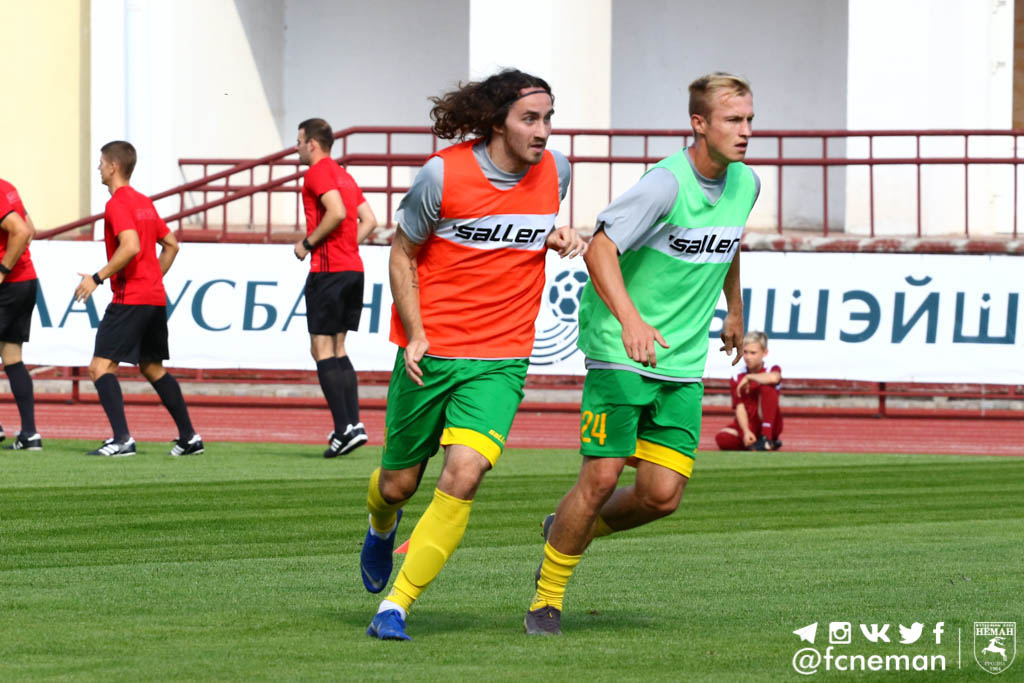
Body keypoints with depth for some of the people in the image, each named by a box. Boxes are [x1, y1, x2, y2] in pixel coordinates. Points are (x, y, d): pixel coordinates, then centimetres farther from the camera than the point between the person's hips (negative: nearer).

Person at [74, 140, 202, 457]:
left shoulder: (117, 204, -11)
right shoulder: (145, 203, 16)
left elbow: (131, 246, -25)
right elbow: (171, 245, 22)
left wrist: (97, 278, -20)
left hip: (130, 299, -9)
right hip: (156, 298, 9)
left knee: (101, 366, -11)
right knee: (153, 368, 21)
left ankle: (122, 439, -22)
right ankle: (189, 437, 23)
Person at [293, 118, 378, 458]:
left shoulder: (318, 172, -8)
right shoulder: (344, 175, 19)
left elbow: (337, 212, -23)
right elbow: (369, 220, 18)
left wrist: (308, 243, -12)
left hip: (329, 270, -9)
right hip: (353, 267, 9)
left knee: (322, 349, -7)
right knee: (337, 350, 14)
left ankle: (344, 428, -14)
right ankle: (353, 423, 5)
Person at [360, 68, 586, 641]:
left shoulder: (555, 171, -1)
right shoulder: (444, 174, -13)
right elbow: (403, 252, 1)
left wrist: (557, 238, -2)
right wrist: (415, 334, -8)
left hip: (501, 360, 1)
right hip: (430, 352, -1)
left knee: (464, 474, -20)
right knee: (399, 483, 9)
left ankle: (396, 604, -10)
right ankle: (383, 528, 49)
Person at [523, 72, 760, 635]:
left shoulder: (745, 184, 5)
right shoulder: (666, 183, -17)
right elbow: (600, 249, -23)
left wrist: (734, 310, 37)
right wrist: (630, 320, -37)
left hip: (682, 363, 6)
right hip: (620, 354, -6)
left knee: (663, 494, -3)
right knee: (602, 477, -10)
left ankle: (570, 530, 26)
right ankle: (546, 601, 8)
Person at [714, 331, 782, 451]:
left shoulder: (772, 371, -3)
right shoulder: (737, 379, 4)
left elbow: (774, 378, -32)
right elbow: (740, 408, -7)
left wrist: (749, 378, -19)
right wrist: (746, 432, -24)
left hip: (768, 426, -2)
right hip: (747, 425, 2)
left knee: (767, 386, -26)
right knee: (722, 439, -30)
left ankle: (766, 438, -25)